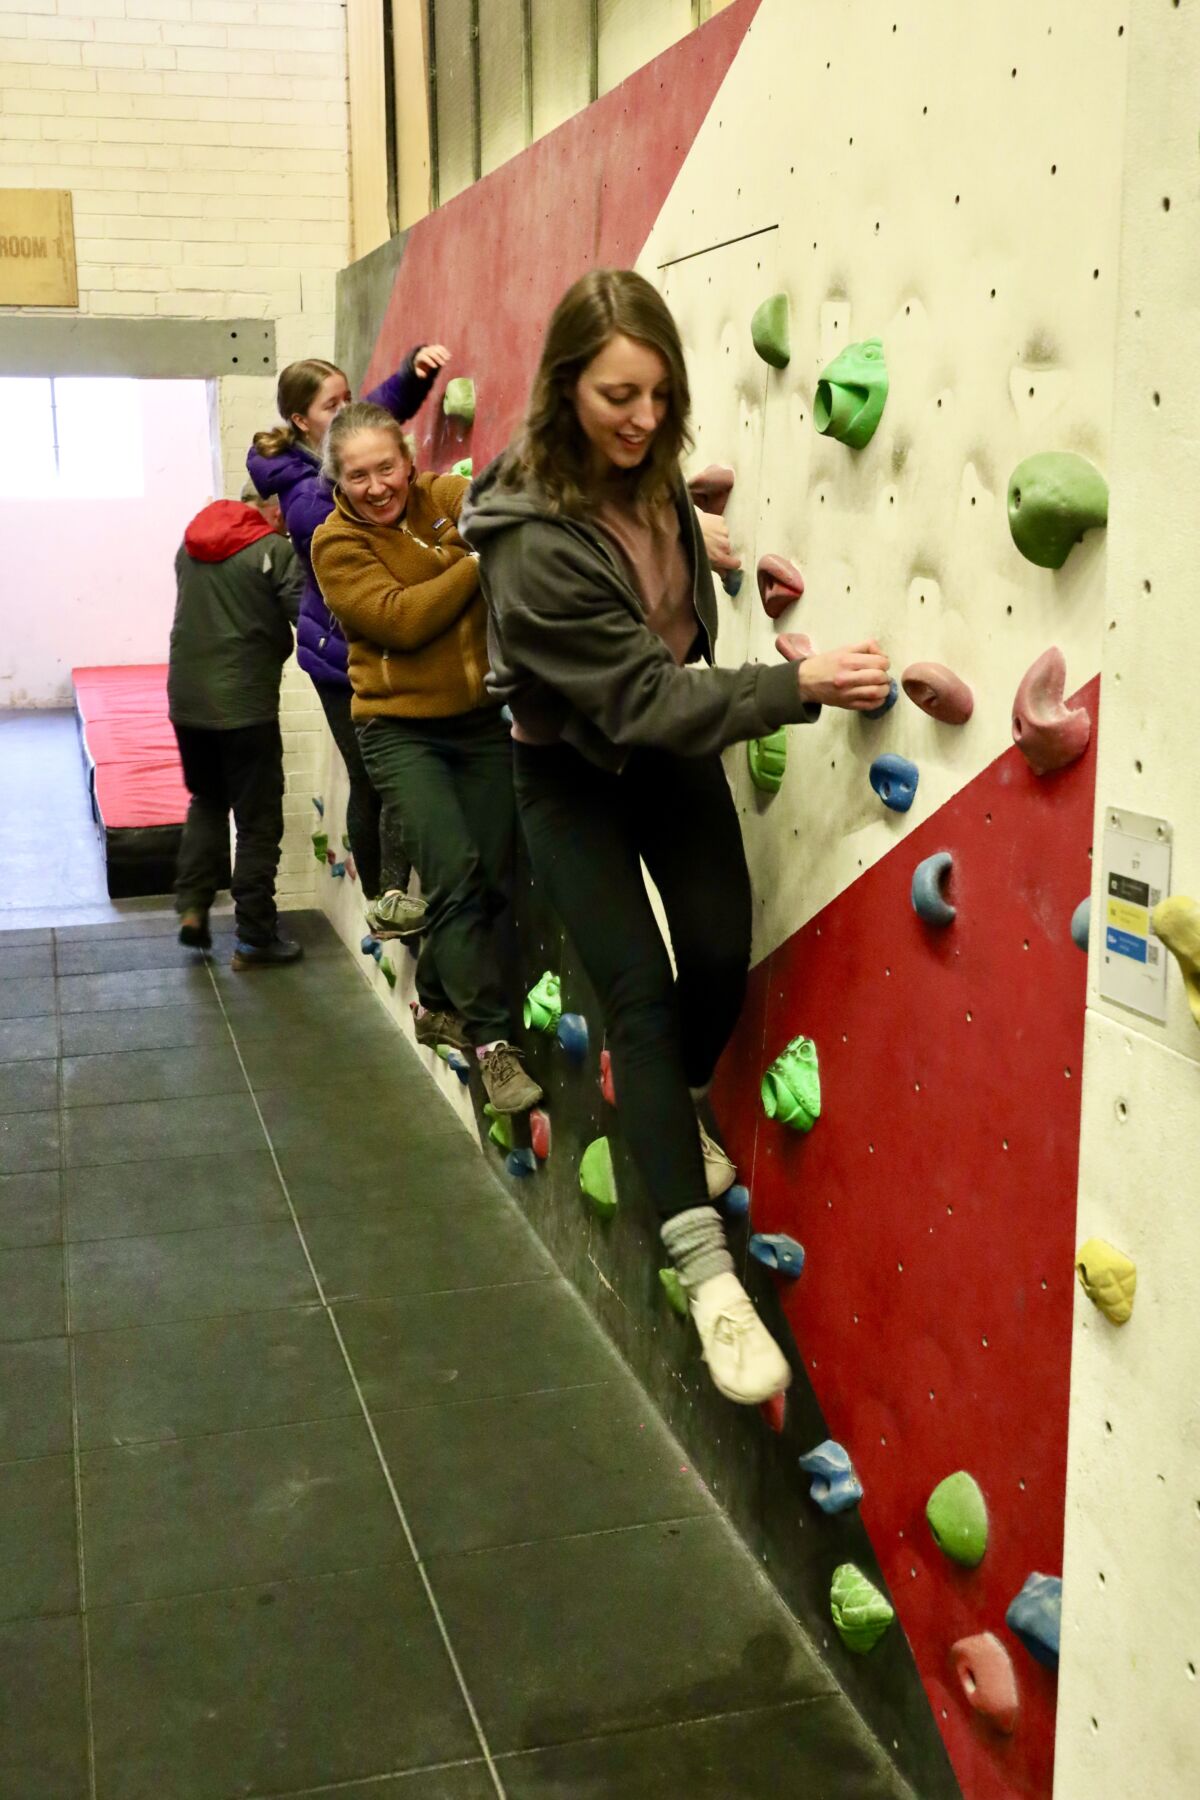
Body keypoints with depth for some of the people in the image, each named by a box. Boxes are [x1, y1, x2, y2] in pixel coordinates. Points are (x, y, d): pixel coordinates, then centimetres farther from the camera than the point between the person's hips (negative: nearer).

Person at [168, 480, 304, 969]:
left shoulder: (191, 543, 8)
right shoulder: (276, 551, -11)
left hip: (186, 698, 6)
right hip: (246, 703, -6)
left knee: (207, 801, 25)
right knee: (258, 823, 5)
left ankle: (192, 907, 15)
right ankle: (255, 938, 10)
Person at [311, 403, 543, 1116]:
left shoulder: (446, 497, 3)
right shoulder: (336, 545, -6)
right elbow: (400, 618, -19)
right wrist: (479, 561, -17)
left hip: (484, 721, 4)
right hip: (403, 730, -4)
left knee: (491, 882, 8)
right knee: (455, 872, -16)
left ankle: (439, 1004, 29)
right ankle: (494, 1039, -8)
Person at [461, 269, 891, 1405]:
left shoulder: (650, 472, -9)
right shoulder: (534, 540, -30)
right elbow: (641, 700, -33)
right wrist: (797, 686, -37)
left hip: (672, 751, 6)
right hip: (574, 776, -6)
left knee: (720, 959, -2)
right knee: (640, 993, -10)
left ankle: (668, 1108, 32)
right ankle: (704, 1268, -6)